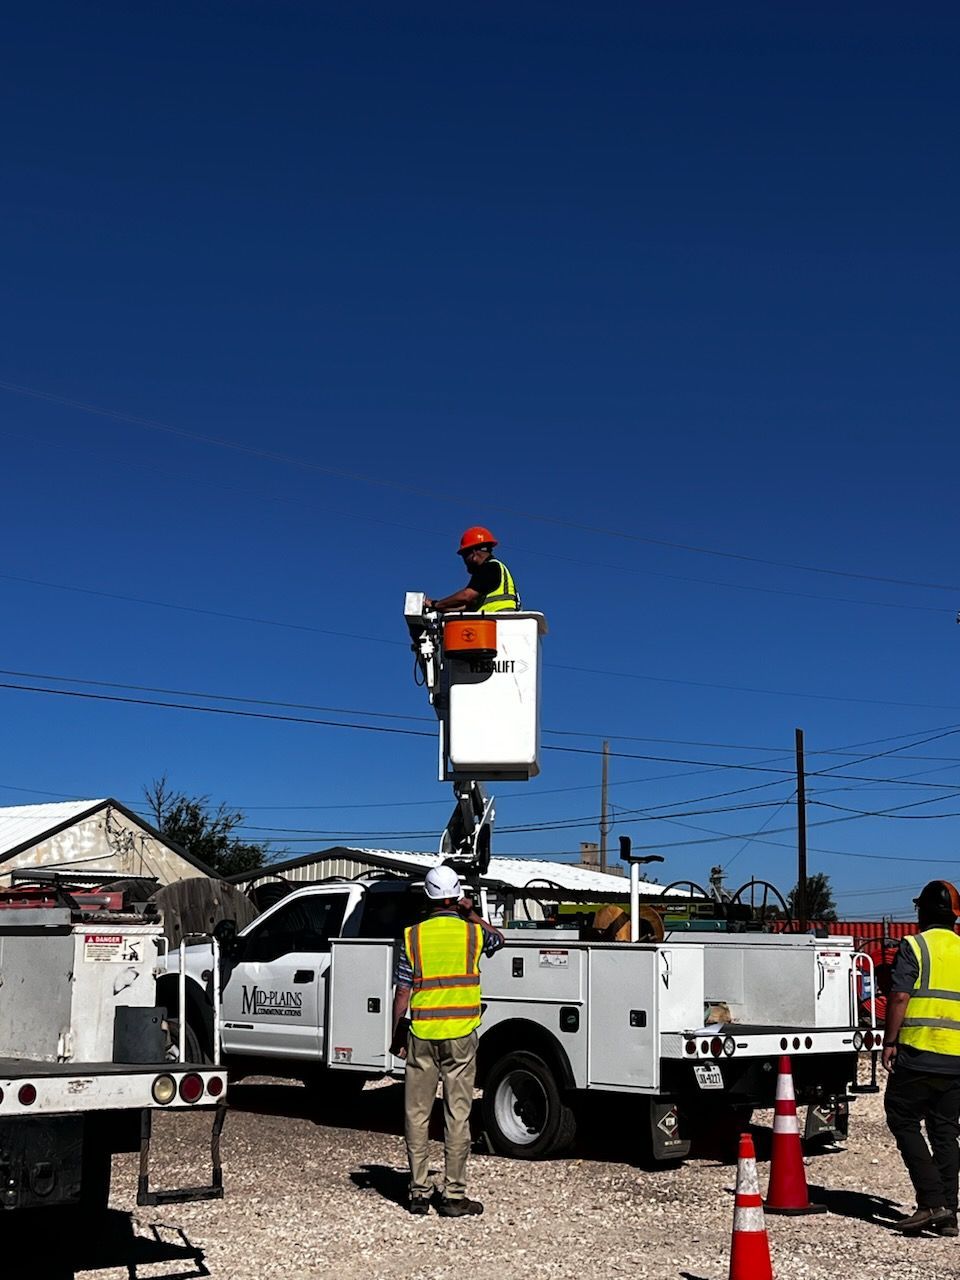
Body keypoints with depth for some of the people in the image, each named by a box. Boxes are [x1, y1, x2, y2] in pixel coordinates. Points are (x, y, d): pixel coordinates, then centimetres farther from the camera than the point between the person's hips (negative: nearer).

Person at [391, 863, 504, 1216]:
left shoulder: (413, 936, -2)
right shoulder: (472, 933, -2)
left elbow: (402, 993, -2)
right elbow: (498, 938, 23)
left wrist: (396, 1038, 8)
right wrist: (471, 914, 28)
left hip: (421, 1035, 1)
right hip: (460, 1035, -1)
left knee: (416, 1114, 9)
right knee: (457, 1115, 3)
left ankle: (419, 1193, 14)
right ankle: (454, 1196, 6)